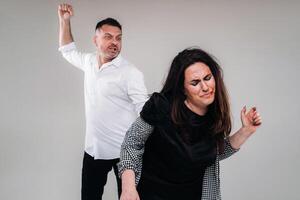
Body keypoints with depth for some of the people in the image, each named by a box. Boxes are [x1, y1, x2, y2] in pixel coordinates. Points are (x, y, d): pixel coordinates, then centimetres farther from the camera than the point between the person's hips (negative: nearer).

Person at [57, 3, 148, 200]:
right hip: (93, 148, 6)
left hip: (124, 151, -5)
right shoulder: (89, 62, 4)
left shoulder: (130, 72, -15)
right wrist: (64, 21, 11)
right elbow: (68, 51, 23)